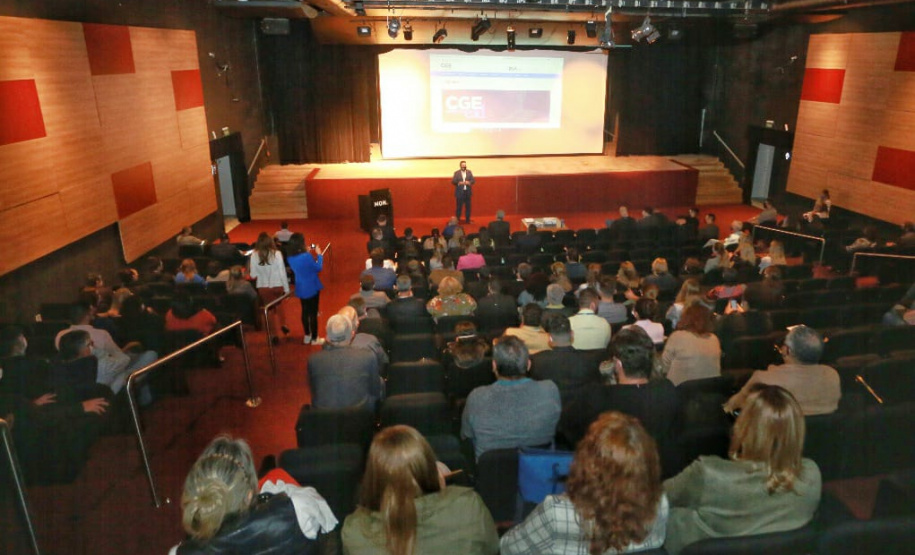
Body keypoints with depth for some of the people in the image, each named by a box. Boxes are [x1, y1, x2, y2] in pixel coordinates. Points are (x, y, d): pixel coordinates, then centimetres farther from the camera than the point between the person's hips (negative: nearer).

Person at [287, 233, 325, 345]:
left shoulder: (291, 258, -6)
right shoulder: (307, 256, -26)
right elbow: (318, 268, -15)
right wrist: (319, 255, -2)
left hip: (301, 289, 6)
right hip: (312, 288, -6)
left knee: (305, 312, 19)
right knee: (313, 313, 6)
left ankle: (307, 336, 31)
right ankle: (314, 338, 15)